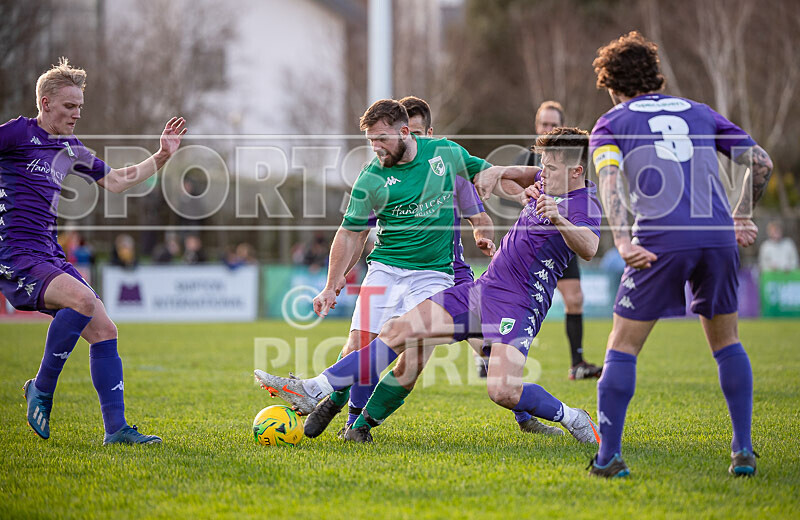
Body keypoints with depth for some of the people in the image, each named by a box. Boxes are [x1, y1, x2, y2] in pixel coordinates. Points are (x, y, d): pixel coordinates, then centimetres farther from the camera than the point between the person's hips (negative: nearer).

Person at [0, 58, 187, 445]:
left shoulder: (70, 149, 18)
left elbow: (116, 181, 30)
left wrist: (161, 156, 23)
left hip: (50, 257, 8)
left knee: (104, 330, -2)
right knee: (82, 299, -31)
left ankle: (116, 429, 2)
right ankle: (41, 389, -14)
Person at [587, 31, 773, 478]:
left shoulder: (611, 125, 14)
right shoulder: (698, 112, 23)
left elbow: (610, 182, -6)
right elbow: (762, 163, 20)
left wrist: (624, 242, -18)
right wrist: (740, 216, 31)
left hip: (660, 240, -3)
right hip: (718, 236, 3)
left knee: (623, 346, 7)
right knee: (727, 343, 20)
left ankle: (609, 457, 2)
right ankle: (744, 452, 15)